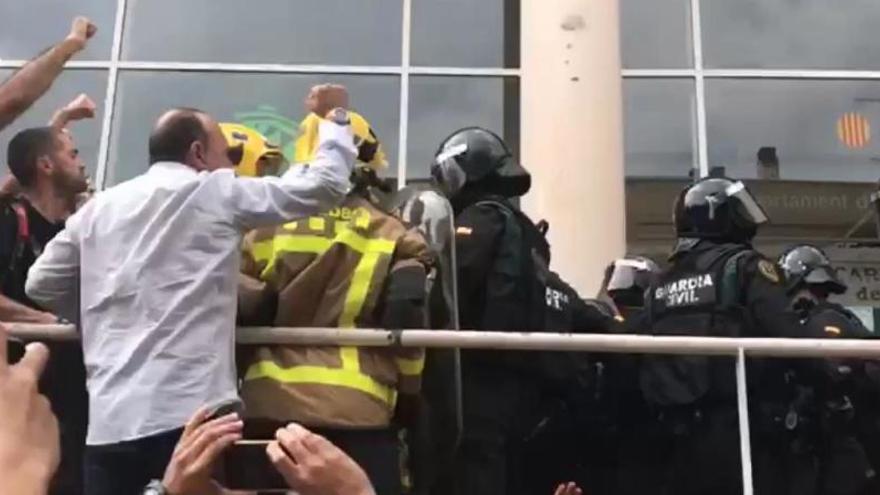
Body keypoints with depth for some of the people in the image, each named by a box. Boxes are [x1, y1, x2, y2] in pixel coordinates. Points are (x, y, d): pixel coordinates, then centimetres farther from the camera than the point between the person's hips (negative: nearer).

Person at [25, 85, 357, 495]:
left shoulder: (100, 206, 14)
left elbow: (40, 283, 18)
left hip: (109, 416, 5)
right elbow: (326, 183, -1)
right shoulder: (216, 193, 0)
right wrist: (334, 117, 15)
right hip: (190, 411, -5)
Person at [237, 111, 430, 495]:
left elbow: (240, 316, 4)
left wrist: (233, 384, 16)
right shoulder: (395, 239, 5)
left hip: (270, 406, 2)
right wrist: (408, 397, 10)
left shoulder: (267, 229, 8)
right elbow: (407, 325, -2)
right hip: (357, 410, -2)